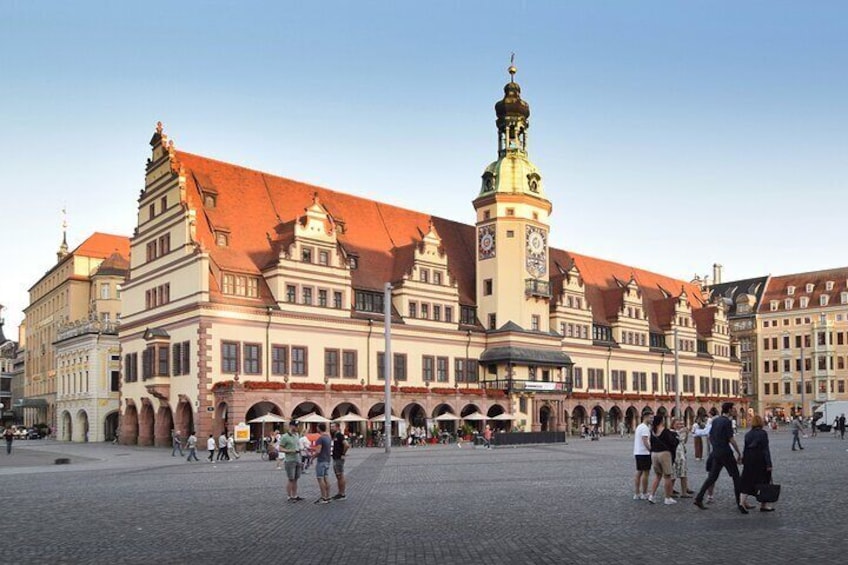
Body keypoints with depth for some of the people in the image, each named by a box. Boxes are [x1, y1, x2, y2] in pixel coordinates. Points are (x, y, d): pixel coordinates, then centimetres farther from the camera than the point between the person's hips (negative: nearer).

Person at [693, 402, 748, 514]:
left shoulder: (715, 420, 11)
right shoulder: (727, 421, -12)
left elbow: (710, 437, 16)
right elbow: (731, 439, -15)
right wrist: (739, 453, -9)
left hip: (716, 453, 7)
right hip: (725, 453, -7)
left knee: (712, 477, 10)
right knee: (735, 476, 3)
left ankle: (699, 498, 5)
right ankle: (739, 502, 3)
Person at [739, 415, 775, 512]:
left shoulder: (748, 434, 5)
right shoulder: (763, 433, -10)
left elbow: (745, 449, 7)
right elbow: (765, 449, -13)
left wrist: (744, 461, 14)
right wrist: (769, 464, -11)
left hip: (749, 460, 5)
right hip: (760, 461, -5)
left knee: (747, 482, 12)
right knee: (763, 482, 5)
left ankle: (743, 502, 14)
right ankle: (763, 505, 9)